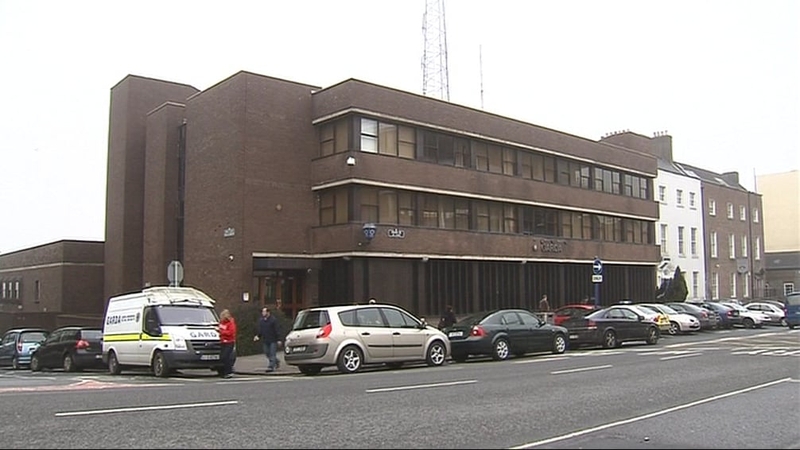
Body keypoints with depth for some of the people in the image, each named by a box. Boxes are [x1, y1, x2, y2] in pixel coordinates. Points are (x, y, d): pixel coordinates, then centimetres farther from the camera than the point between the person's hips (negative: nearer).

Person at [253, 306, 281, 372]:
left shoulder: (273, 320, -9)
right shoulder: (261, 320, 10)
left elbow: (277, 330, -9)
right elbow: (260, 330, 18)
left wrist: (278, 340, -12)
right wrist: (258, 336, 0)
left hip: (273, 340, -7)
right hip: (265, 340, 7)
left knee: (272, 354, -7)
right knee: (267, 354, 10)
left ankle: (271, 367, -6)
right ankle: (277, 362, 29)